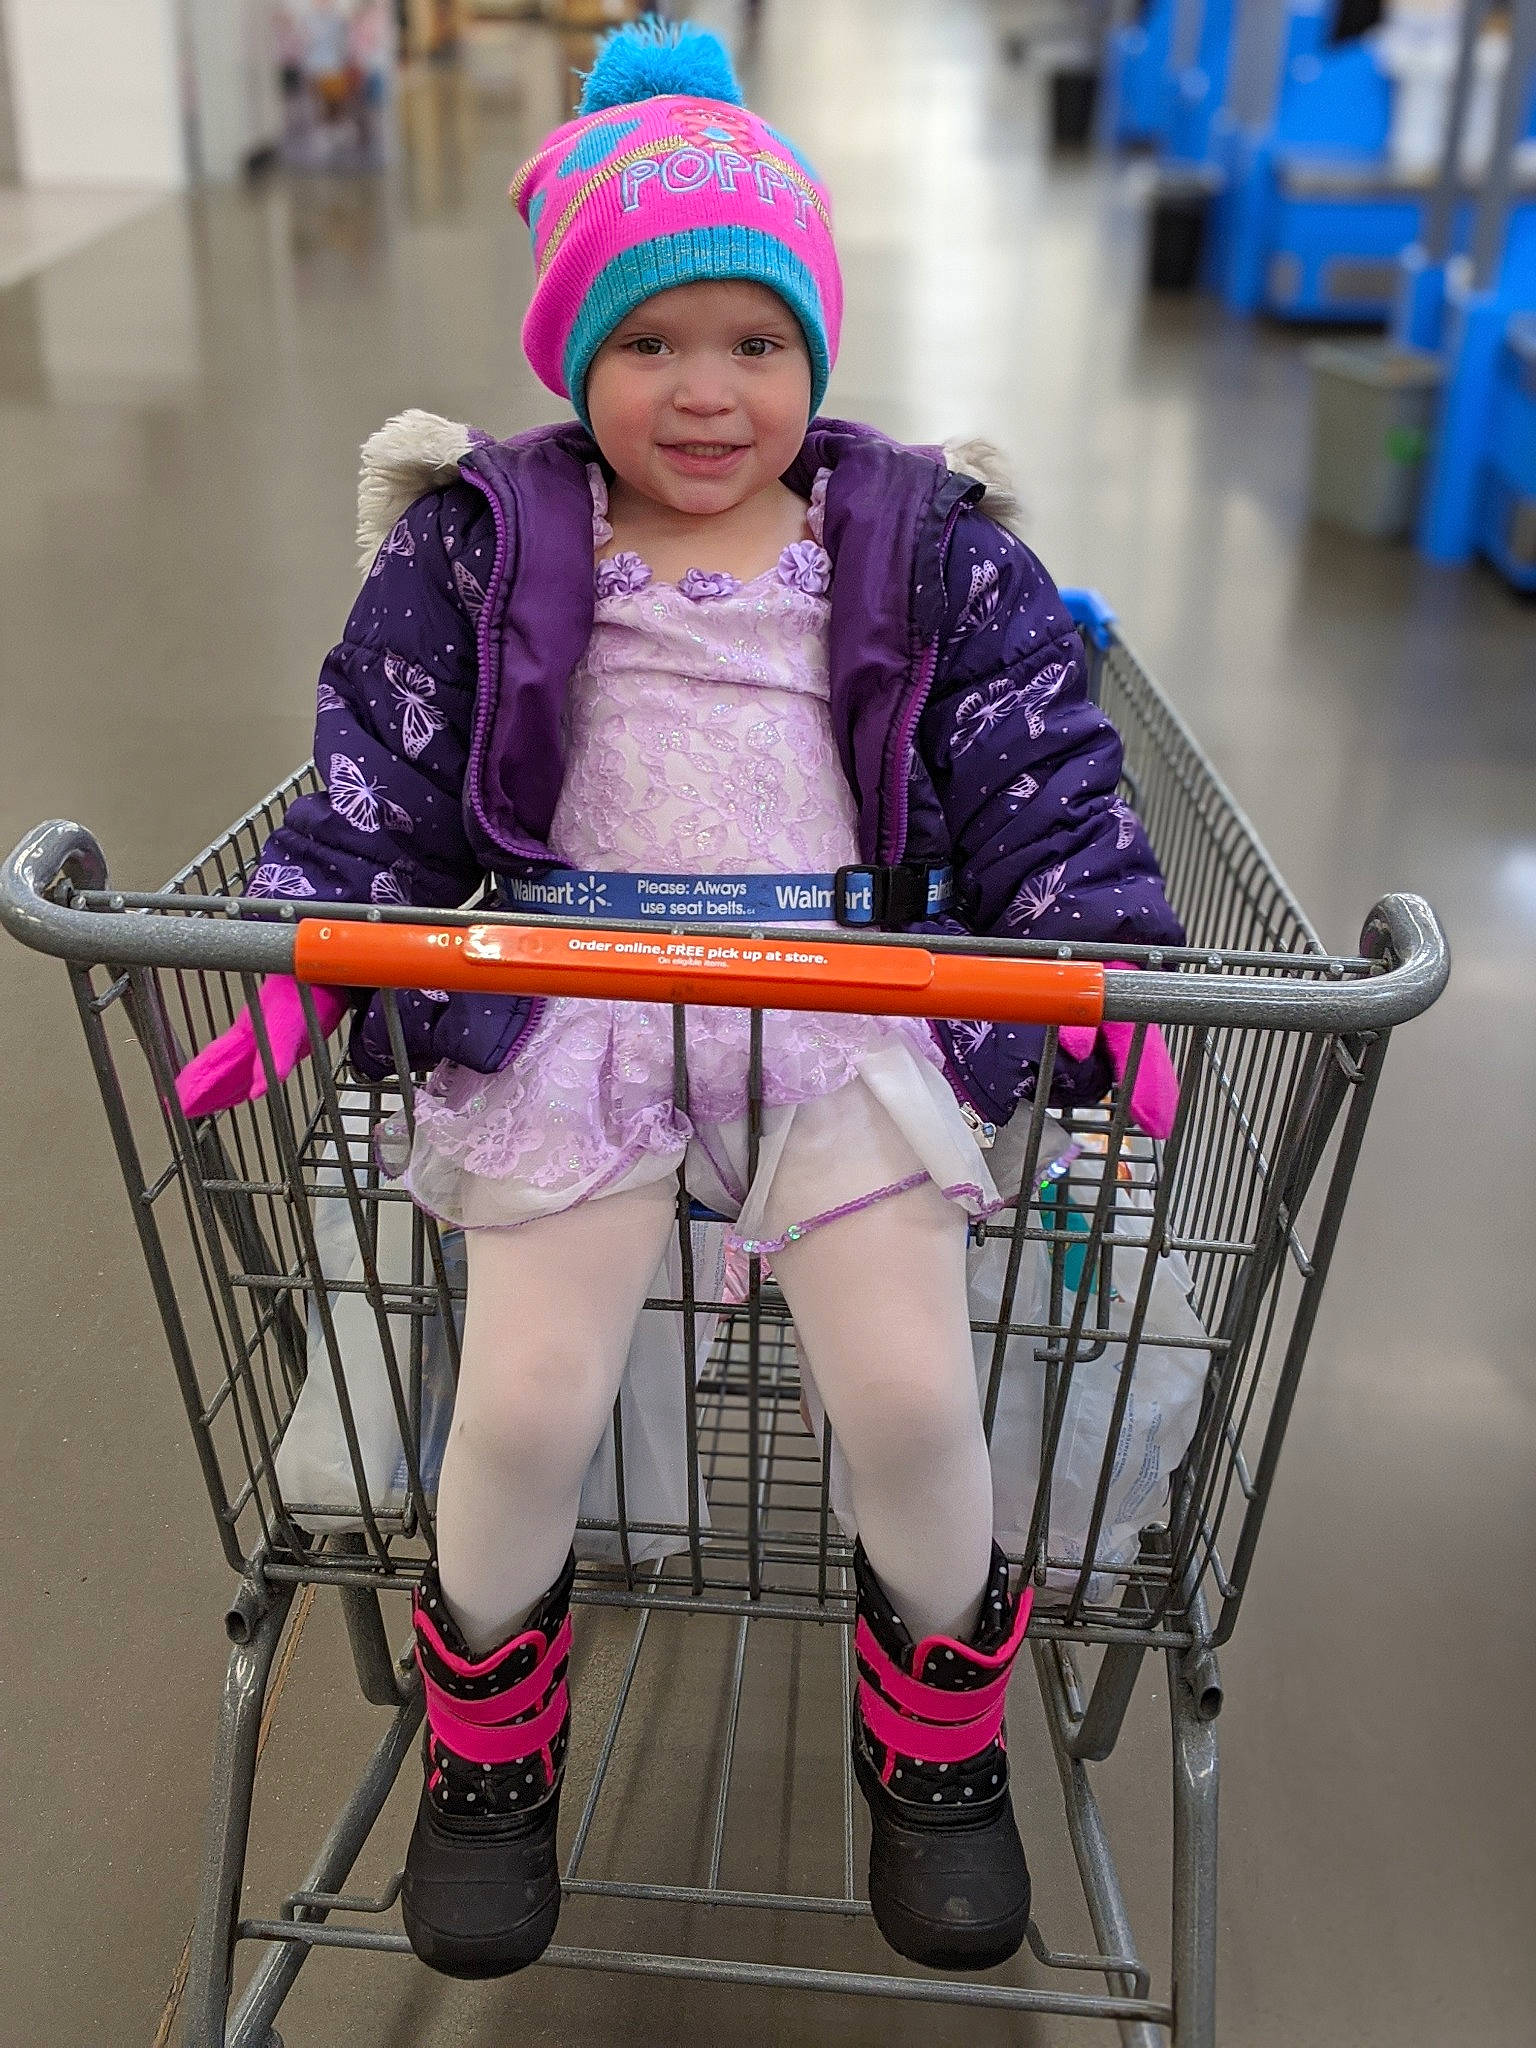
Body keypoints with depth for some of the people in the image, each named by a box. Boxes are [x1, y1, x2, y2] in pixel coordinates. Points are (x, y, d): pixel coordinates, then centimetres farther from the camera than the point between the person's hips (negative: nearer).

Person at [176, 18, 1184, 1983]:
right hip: (565, 996, 0)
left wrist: (1099, 965, -7)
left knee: (910, 1393, -13)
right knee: (526, 1399, -13)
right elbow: (377, 774, 4)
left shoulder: (925, 551, 11)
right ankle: (487, 1748, 20)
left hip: (848, 998, 1)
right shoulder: (481, 545, 9)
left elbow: (1042, 777, 8)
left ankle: (937, 1741, 20)